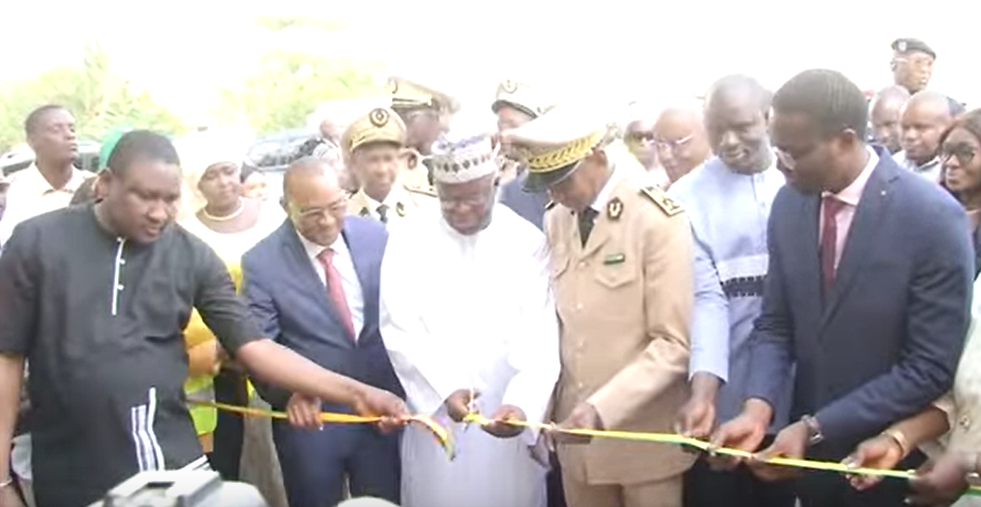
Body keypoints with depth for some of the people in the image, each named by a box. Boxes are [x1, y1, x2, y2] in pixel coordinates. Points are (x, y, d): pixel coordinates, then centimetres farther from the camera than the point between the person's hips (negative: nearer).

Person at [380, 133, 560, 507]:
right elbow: (400, 328, -6)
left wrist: (521, 403, -27)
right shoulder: (408, 241, 0)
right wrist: (445, 389, -20)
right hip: (433, 414, 1)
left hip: (508, 416, 0)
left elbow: (539, 335, -11)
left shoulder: (527, 241, -3)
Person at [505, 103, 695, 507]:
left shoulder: (658, 221, -12)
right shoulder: (554, 222, 6)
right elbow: (557, 324, 10)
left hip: (644, 438, -5)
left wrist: (601, 409, -23)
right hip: (576, 434, 5)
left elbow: (674, 344, -16)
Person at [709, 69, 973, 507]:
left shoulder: (934, 218, -20)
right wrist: (758, 406, -16)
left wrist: (815, 428, -21)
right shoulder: (789, 203, -4)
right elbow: (776, 324, 2)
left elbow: (930, 368, -19)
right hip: (809, 450, 5)